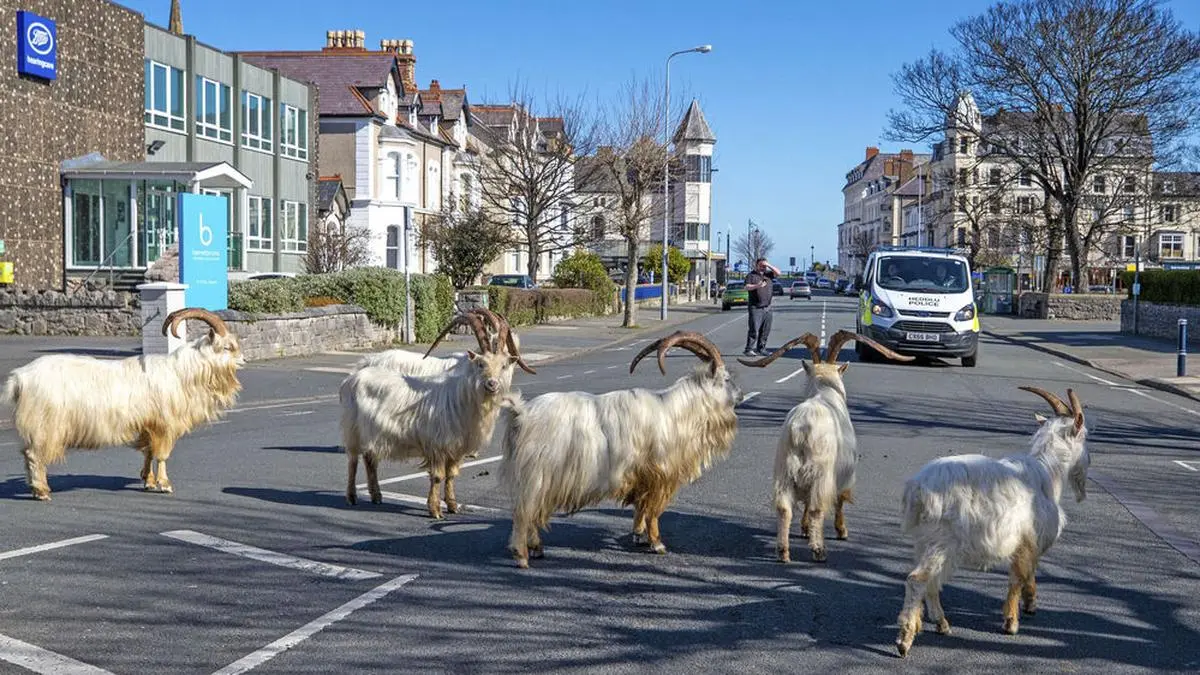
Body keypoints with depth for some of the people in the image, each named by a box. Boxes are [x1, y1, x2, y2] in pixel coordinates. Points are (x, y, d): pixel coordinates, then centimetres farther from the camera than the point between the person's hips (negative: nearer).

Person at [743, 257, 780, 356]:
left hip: (767, 307, 6)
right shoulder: (751, 275, 1)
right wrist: (757, 286, -30)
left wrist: (769, 265, -4)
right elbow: (747, 287, -12)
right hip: (755, 307, -6)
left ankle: (761, 349, 12)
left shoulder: (768, 274, 17)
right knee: (754, 330, -12)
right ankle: (749, 349, -12)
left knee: (765, 331, 6)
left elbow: (778, 273, 5)